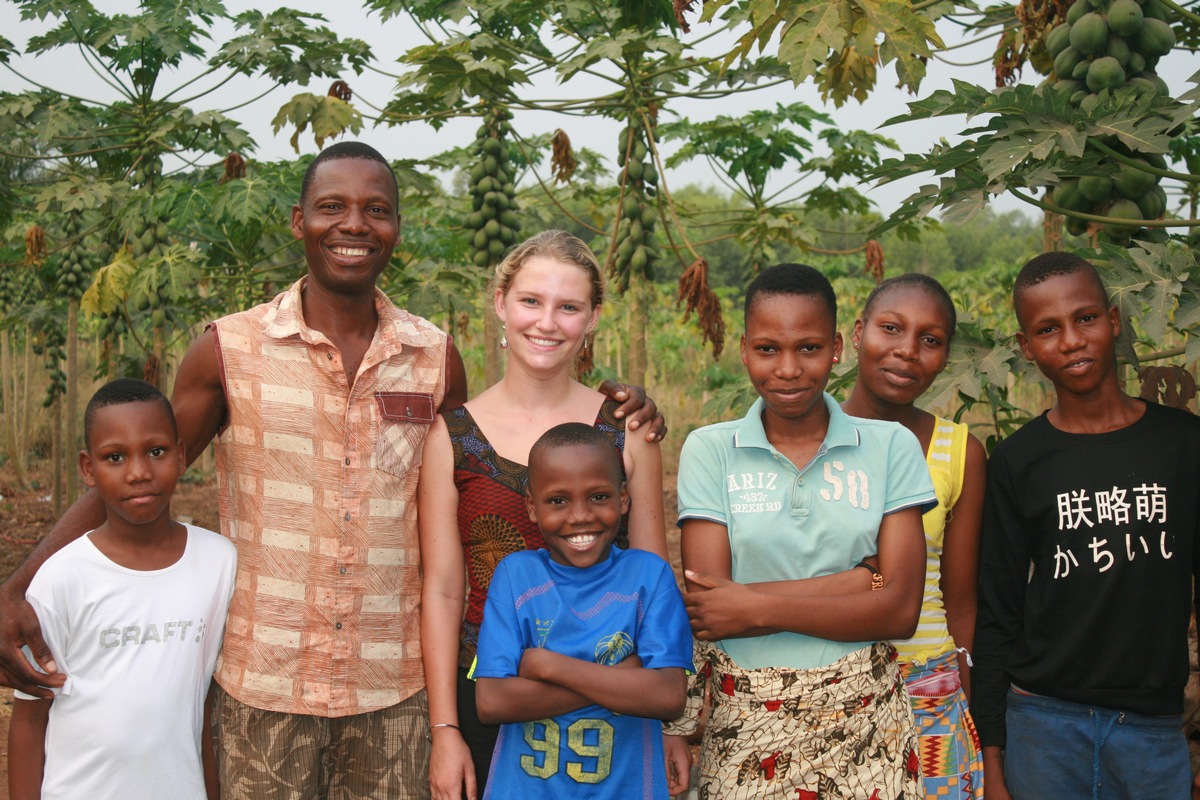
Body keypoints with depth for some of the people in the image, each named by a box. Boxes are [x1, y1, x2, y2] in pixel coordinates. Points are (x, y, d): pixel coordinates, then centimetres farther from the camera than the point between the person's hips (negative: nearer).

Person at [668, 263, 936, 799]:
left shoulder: (891, 447, 0)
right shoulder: (709, 451, -2)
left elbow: (900, 609, -7)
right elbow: (703, 611, -12)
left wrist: (759, 607, -14)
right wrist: (860, 580, -13)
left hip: (864, 722, 1)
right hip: (745, 726, 0)